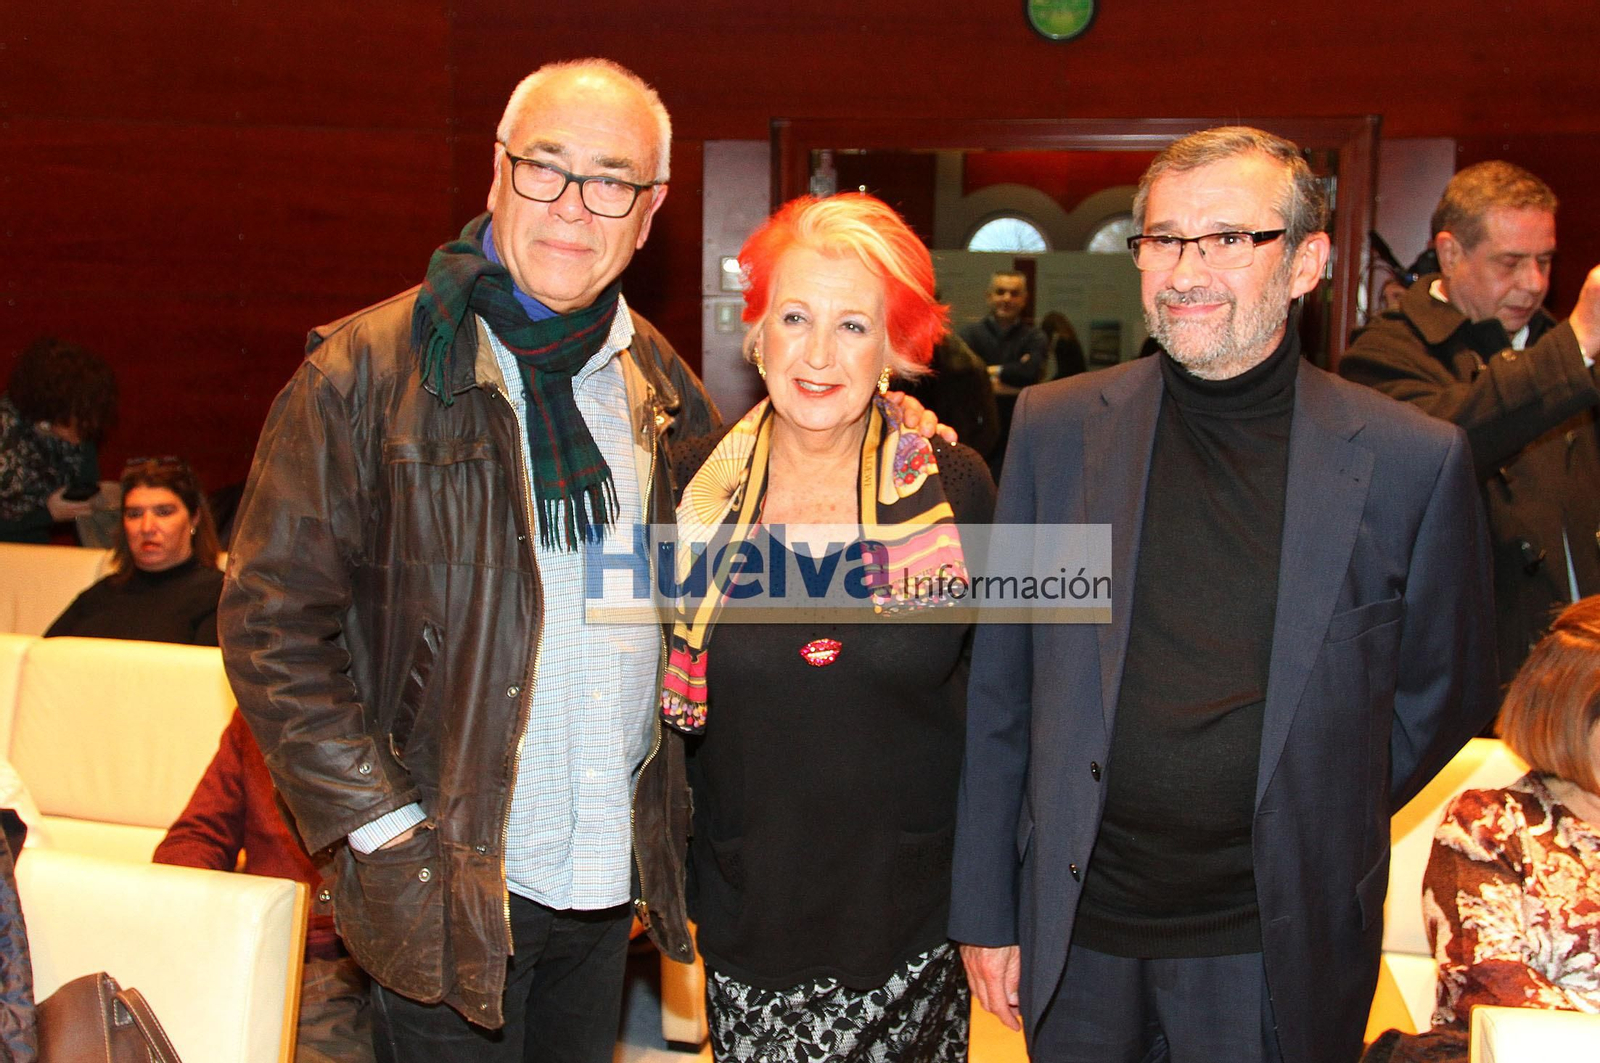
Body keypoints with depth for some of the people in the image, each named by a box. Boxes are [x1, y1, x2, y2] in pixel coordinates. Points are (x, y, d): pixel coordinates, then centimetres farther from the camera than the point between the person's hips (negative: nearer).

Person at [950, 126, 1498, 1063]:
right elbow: (1001, 692, 2)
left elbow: (1445, 696, 6)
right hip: (1077, 937, 1)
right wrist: (986, 909, 3)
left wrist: (1318, 837, 2)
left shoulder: (1413, 461, -7)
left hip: (1276, 953, -1)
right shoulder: (1056, 429, -3)